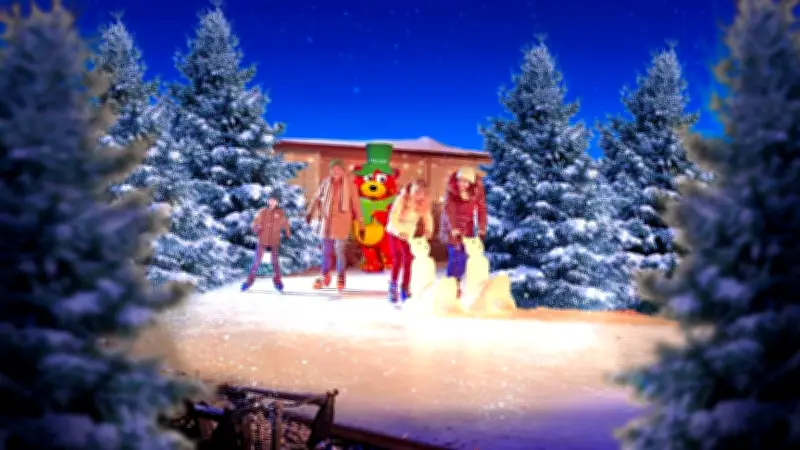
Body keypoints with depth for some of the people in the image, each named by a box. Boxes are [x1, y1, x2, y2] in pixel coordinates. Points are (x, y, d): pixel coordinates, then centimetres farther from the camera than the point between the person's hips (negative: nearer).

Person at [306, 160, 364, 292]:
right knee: (326, 251, 10)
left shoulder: (349, 184, -5)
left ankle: (340, 278, 11)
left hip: (342, 221, -3)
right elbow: (317, 198, 10)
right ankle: (325, 277, 26)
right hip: (327, 220, 3)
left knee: (340, 251, -4)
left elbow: (356, 204, -3)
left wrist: (361, 223, -3)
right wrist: (310, 212, -4)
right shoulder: (326, 183, 1)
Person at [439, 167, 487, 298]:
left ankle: (457, 284, 19)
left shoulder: (477, 192, -13)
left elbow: (481, 209, -12)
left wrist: (482, 228, -19)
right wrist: (453, 228, -31)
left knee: (463, 256, 2)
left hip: (467, 227, 3)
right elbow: (448, 210, -23)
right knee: (454, 255, -11)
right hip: (451, 227, -3)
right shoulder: (451, 190, -19)